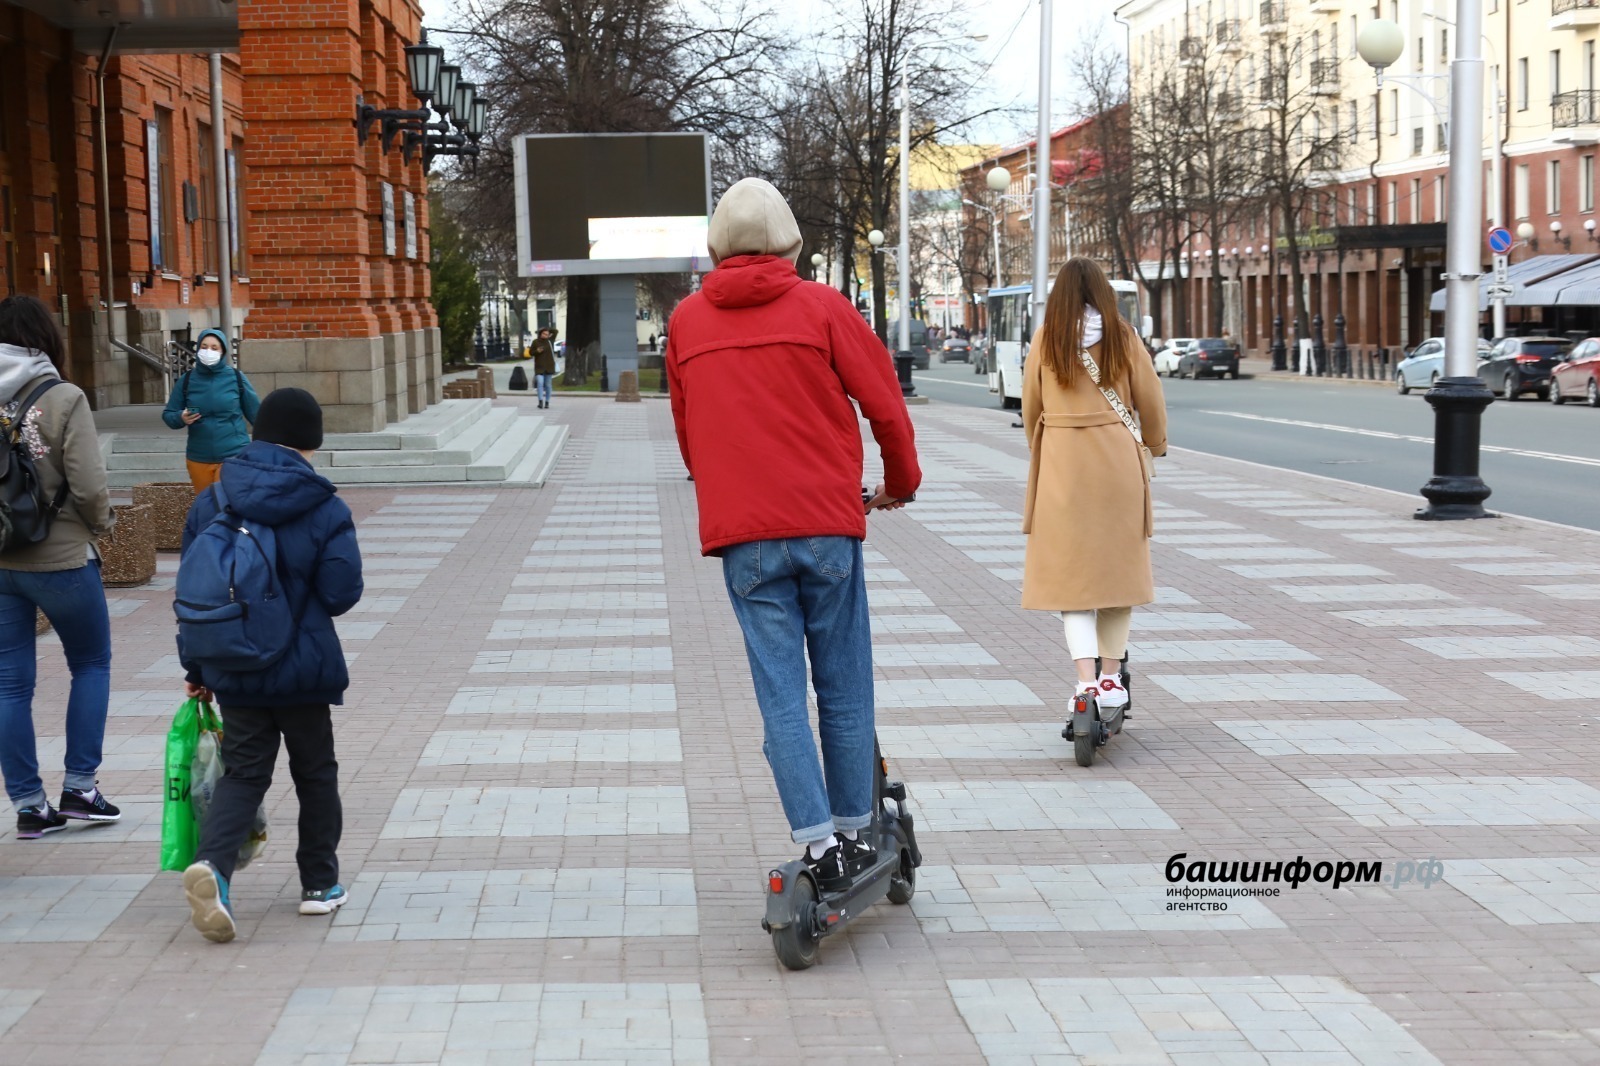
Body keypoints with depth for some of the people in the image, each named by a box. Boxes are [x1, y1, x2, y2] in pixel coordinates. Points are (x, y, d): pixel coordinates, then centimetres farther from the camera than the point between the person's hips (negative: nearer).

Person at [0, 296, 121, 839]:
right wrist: (101, 525, 4)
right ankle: (79, 787, 15)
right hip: (60, 559, -3)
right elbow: (89, 487, -16)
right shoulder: (62, 400, -13)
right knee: (91, 663, 17)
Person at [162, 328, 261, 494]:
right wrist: (181, 418, -17)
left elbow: (255, 414, 3)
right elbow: (168, 414, 5)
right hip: (199, 459, 3)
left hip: (234, 455, -3)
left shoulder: (236, 377, -4)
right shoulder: (187, 380, 0)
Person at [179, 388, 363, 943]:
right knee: (315, 772, 15)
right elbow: (342, 594, -13)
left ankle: (212, 862, -16)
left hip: (233, 670, 3)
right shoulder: (326, 511, -11)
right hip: (304, 669, -2)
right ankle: (320, 885, 23)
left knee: (244, 772, 9)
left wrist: (196, 669, 14)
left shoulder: (208, 505, 0)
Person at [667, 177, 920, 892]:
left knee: (781, 693, 1)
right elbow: (883, 401, 2)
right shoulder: (821, 306, 1)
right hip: (828, 524, -1)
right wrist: (901, 479, 19)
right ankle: (852, 834, 16)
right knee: (844, 690, 9)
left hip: (741, 536, 1)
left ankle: (819, 844, -6)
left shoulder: (687, 320, 9)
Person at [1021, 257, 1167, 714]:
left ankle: (1087, 679, -11)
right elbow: (1150, 399, 6)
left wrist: (1038, 450, 26)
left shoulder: (1045, 339, 0)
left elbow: (1031, 405, 8)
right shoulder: (1122, 336, 0)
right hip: (1117, 460, 1)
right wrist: (1156, 446, 25)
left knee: (1070, 569, 1)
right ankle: (1111, 676, 14)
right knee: (1118, 563, 12)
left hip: (1062, 464, -1)